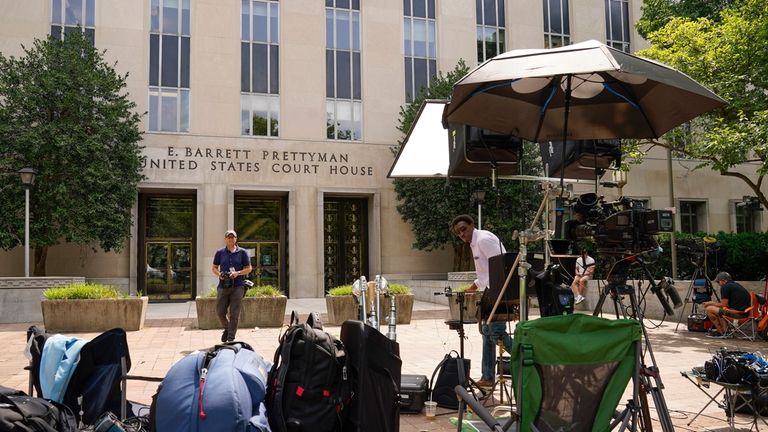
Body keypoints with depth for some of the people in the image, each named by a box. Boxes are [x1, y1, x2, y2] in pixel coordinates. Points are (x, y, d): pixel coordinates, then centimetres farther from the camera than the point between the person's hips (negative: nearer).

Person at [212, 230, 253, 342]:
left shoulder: (242, 252, 5)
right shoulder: (220, 252, 10)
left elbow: (249, 268, 6)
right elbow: (214, 268, 16)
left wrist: (238, 273, -11)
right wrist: (219, 274, -6)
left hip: (237, 286, -2)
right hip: (223, 286, 2)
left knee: (234, 314, -2)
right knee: (220, 312, 3)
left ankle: (230, 338, 6)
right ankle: (227, 328, 32)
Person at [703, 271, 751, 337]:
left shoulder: (725, 287, -7)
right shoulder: (736, 284, 20)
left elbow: (723, 305, -6)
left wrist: (710, 303, 9)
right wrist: (712, 303, 24)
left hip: (737, 312, -10)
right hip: (745, 312, 10)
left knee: (709, 309, -4)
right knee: (719, 310, 30)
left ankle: (721, 332, 2)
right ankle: (725, 330, 16)